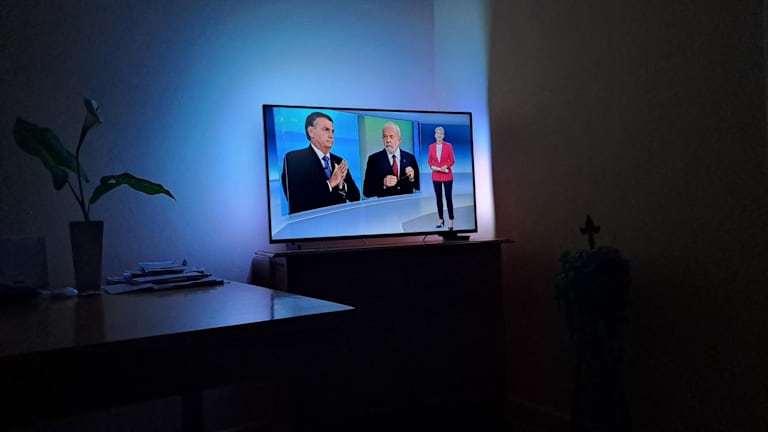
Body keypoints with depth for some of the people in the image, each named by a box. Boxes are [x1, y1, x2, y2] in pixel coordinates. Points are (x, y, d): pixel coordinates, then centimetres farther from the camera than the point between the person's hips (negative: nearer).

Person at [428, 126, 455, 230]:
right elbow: (429, 160, 8)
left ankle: (451, 221, 2)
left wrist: (445, 167, -18)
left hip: (447, 175, -3)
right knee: (438, 198, 9)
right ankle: (440, 219, 19)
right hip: (436, 176, 3)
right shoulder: (431, 146, 3)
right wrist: (433, 167, -10)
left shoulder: (448, 146, -5)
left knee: (448, 198, -3)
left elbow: (452, 160, -3)